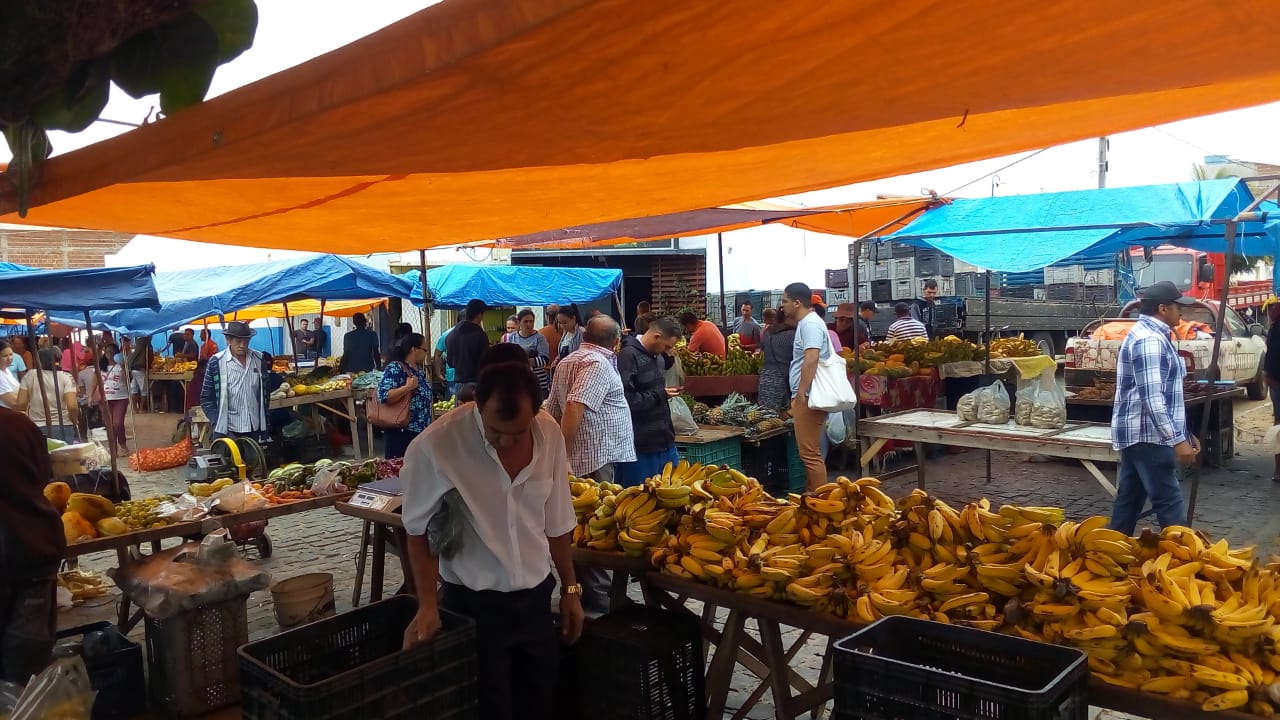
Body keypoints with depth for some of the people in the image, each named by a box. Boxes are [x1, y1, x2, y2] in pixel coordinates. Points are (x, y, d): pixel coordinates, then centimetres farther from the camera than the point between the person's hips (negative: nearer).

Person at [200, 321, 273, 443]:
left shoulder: (260, 359, 4)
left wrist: (265, 423, 9)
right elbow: (206, 398, -1)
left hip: (255, 429, 3)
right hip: (227, 430, -3)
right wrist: (217, 423, -11)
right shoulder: (216, 362, -5)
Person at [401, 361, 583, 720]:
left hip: (536, 595, 4)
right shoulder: (435, 446, -22)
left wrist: (570, 588, 10)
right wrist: (427, 605, -13)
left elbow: (556, 523, 4)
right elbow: (419, 531, -7)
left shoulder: (550, 434, -9)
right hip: (473, 603, -4)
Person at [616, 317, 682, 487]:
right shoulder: (628, 356, -16)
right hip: (641, 447, -8)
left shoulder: (658, 356, 11)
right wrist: (661, 395, -16)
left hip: (665, 442, 8)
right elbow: (626, 400, -25)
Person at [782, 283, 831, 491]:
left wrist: (801, 394, -25)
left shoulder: (810, 324, -14)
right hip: (806, 397, 11)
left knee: (810, 454, -8)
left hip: (808, 397, -11)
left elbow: (811, 360, -25)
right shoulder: (806, 323, 19)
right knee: (809, 452, 16)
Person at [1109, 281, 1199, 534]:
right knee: (1170, 504, -8)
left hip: (1137, 434, 11)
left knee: (1129, 500, 13)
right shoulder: (1150, 340, -17)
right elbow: (1152, 398, -24)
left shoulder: (1149, 334, 17)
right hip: (1148, 436, -11)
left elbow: (1162, 394, 23)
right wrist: (1177, 440, -24)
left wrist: (1185, 433, 22)